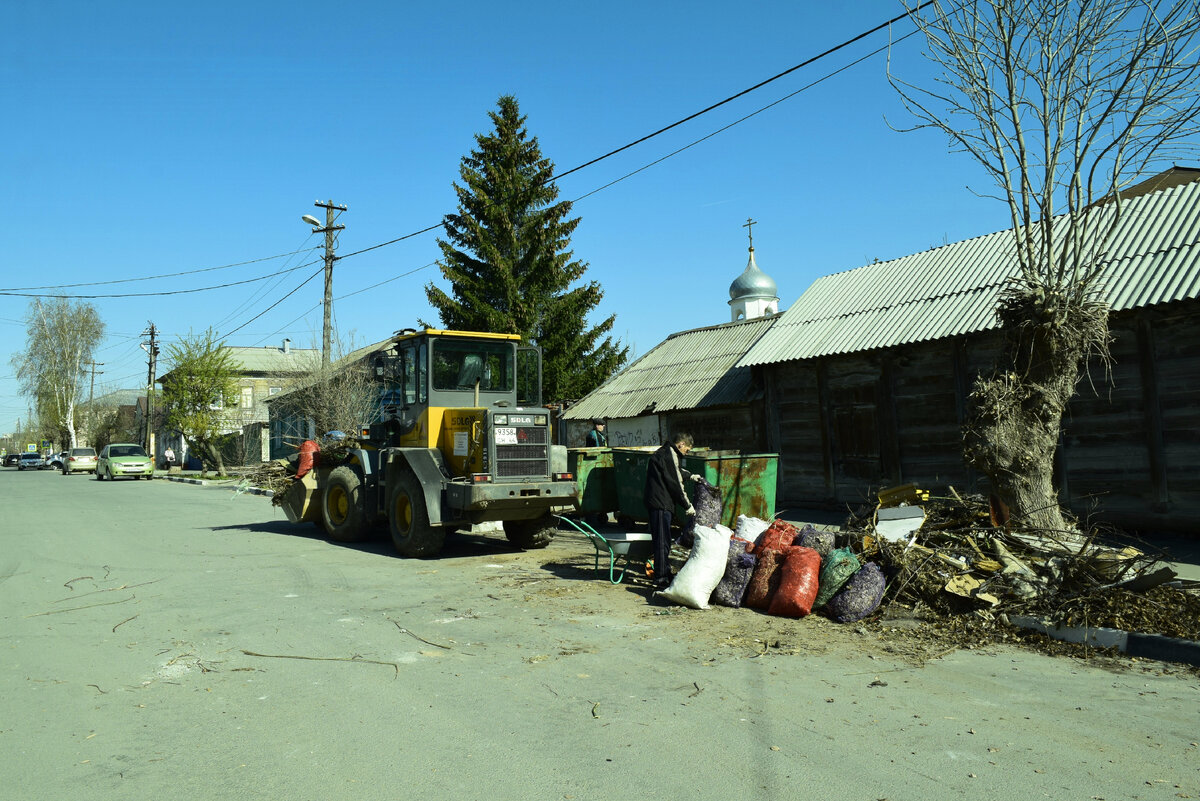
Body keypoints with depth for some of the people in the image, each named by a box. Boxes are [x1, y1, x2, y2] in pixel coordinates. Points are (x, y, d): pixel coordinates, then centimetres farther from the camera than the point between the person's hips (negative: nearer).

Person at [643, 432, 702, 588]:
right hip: (661, 504, -11)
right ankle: (661, 578, -3)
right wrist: (688, 506, -4)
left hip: (655, 502, 11)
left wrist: (691, 476, 44)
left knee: (661, 540, 18)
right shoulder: (670, 456, -14)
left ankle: (665, 573, 27)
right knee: (663, 541, -6)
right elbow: (676, 484, -13)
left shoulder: (663, 452, 17)